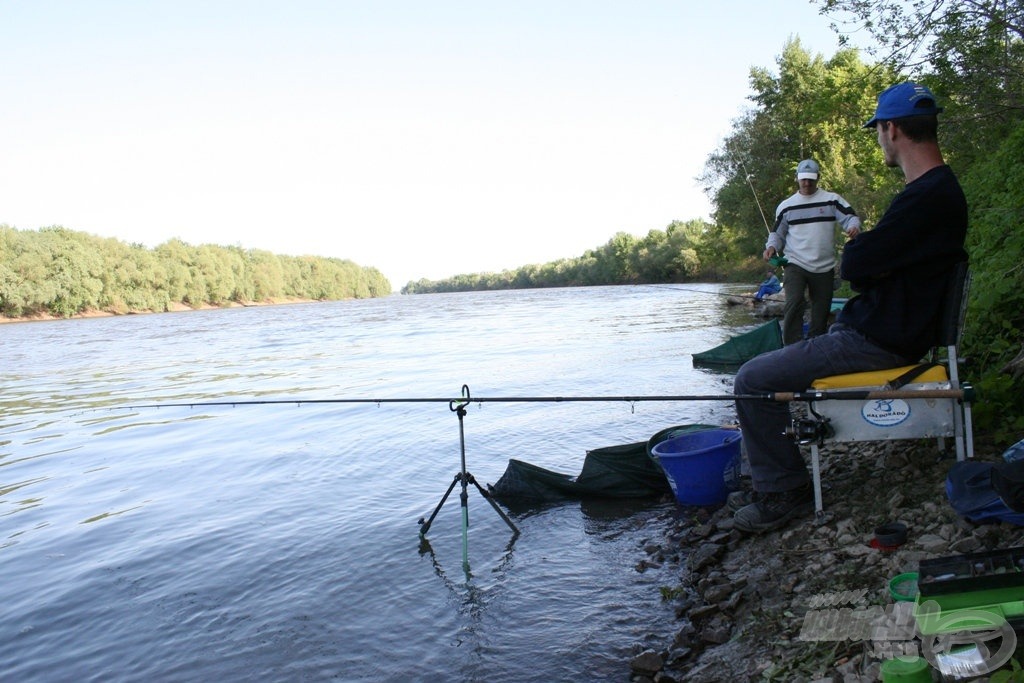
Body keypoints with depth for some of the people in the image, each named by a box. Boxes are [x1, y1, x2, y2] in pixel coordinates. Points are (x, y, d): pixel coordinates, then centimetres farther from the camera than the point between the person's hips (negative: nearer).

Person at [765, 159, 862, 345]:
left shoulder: (832, 200, 6)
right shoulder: (786, 206, 10)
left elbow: (850, 217, -1)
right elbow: (777, 233, 16)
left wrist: (854, 227, -25)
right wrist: (771, 247, -5)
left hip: (824, 267, 2)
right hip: (795, 265, -1)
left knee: (821, 311, 7)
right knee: (793, 304, -22)